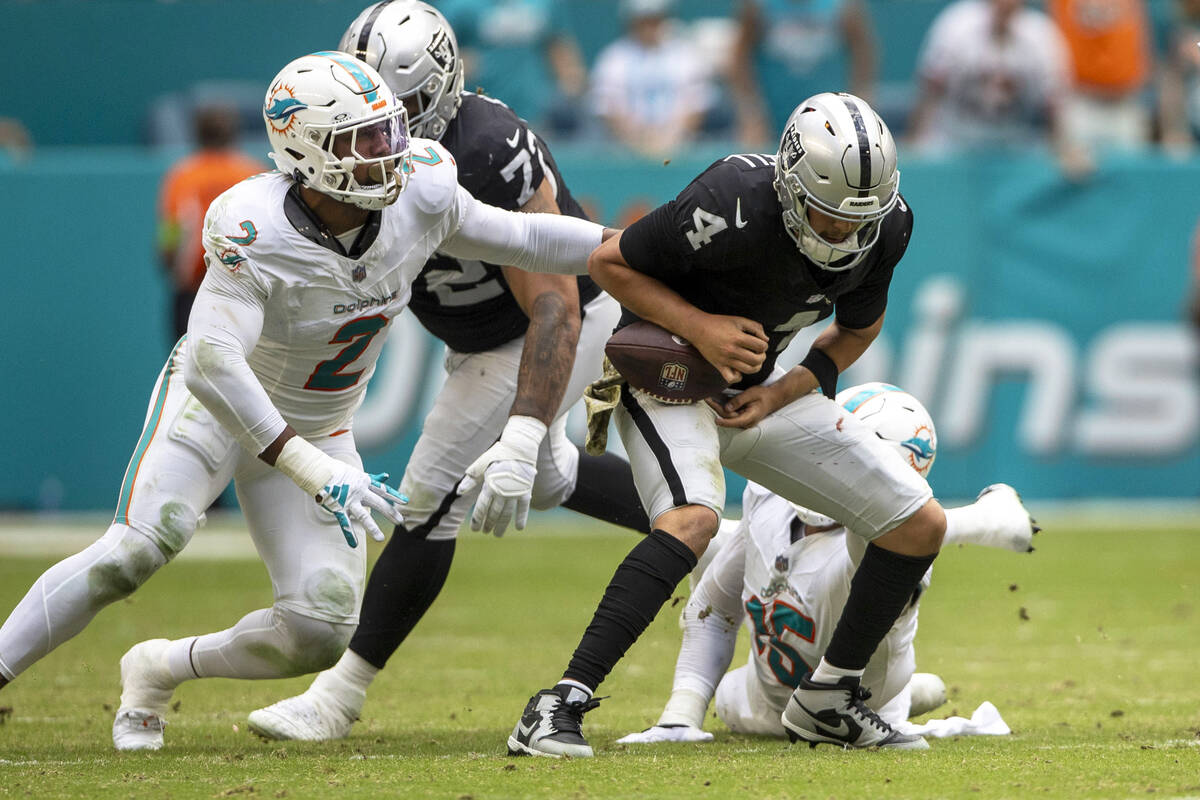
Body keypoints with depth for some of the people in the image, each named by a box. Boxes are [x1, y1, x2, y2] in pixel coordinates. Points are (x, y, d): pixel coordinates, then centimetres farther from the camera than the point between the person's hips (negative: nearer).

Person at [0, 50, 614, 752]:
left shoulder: (418, 194, -17)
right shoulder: (255, 233, -33)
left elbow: (519, 239, 1)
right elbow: (212, 365, -42)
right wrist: (313, 473, -46)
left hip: (318, 430, 5)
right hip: (218, 406, -5)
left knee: (321, 630, -9)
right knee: (139, 549, -29)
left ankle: (160, 670, 15)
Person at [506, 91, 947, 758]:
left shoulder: (885, 228, -11)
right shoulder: (735, 207, -30)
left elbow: (858, 328, 9)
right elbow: (609, 262, -18)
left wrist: (783, 393, -5)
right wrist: (701, 327, -26)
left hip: (757, 394, 7)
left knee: (921, 525, 1)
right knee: (694, 517, -36)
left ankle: (826, 701, 18)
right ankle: (559, 707, -36)